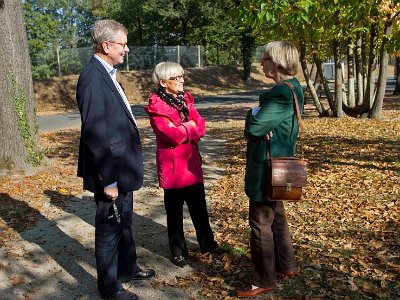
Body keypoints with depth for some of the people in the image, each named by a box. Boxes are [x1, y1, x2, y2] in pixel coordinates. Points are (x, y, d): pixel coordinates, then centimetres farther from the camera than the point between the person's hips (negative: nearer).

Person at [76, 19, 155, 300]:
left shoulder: (107, 74, 8)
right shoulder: (93, 78, -22)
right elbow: (95, 134, -24)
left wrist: (125, 170, 15)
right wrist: (107, 180, -21)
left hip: (123, 169, 9)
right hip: (111, 174, -9)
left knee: (124, 223, 24)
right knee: (109, 230, 9)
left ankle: (128, 268, 44)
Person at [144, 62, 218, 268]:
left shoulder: (185, 99, 9)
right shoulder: (156, 106, -12)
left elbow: (200, 127, 1)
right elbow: (172, 135, -23)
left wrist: (180, 131, -15)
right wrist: (190, 127, -7)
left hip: (192, 162, 6)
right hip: (172, 165, -6)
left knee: (199, 207, 16)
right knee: (174, 211, 8)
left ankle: (208, 243, 33)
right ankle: (178, 252, 24)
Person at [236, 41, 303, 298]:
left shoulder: (283, 92, -23)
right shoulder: (292, 87, 10)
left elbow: (254, 127, -25)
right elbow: (263, 122, 10)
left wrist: (253, 114, -5)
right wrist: (257, 118, -12)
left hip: (267, 166, -10)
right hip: (276, 162, 10)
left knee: (261, 222, 1)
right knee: (276, 215, 22)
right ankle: (286, 265, 38)